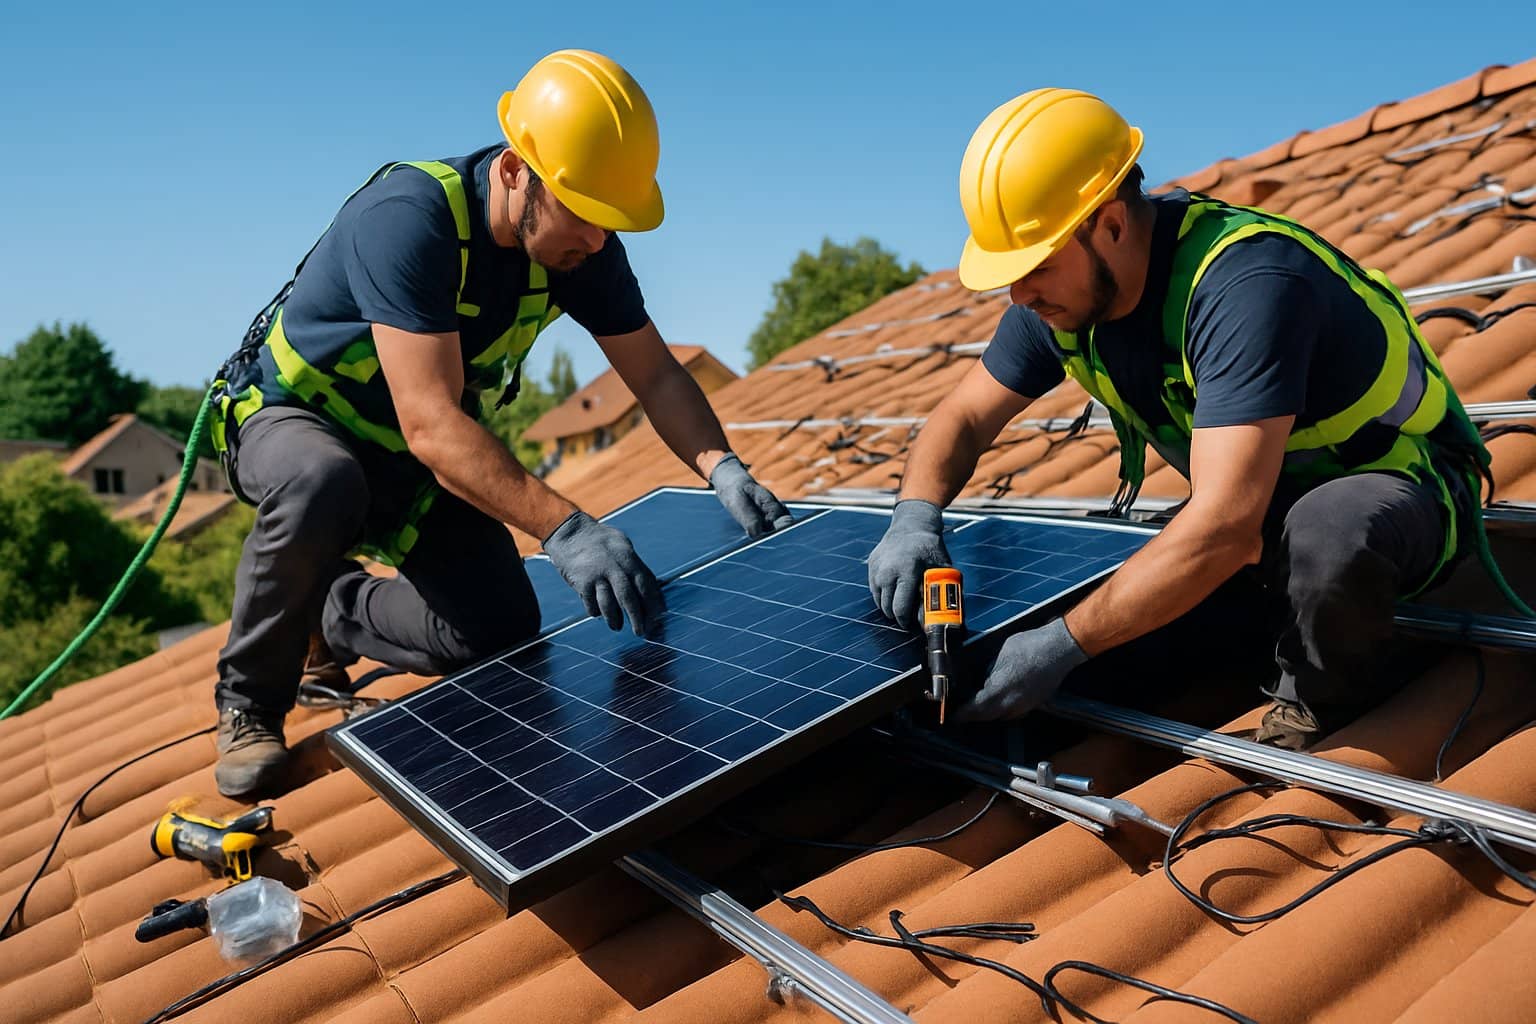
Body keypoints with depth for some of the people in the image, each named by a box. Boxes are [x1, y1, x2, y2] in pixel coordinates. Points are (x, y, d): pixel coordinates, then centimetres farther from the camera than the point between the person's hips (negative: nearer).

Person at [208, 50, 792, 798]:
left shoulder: (579, 241, -14)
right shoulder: (408, 218, -34)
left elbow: (655, 374, -7)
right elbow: (430, 426, -41)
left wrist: (722, 468, -25)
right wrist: (564, 529, -49)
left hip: (415, 458, 5)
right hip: (293, 415, -5)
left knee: (499, 634, -14)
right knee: (322, 485, -41)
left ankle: (327, 614, 16)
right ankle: (249, 702, -13)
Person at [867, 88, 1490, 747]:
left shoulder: (1246, 281, -35)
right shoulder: (1061, 290, -10)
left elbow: (1225, 524, -42)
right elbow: (963, 418, 0)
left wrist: (1065, 644, -39)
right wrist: (914, 518, -22)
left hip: (1396, 479, -7)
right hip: (1264, 502, 7)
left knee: (1327, 532, -41)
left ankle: (1318, 712, -11)